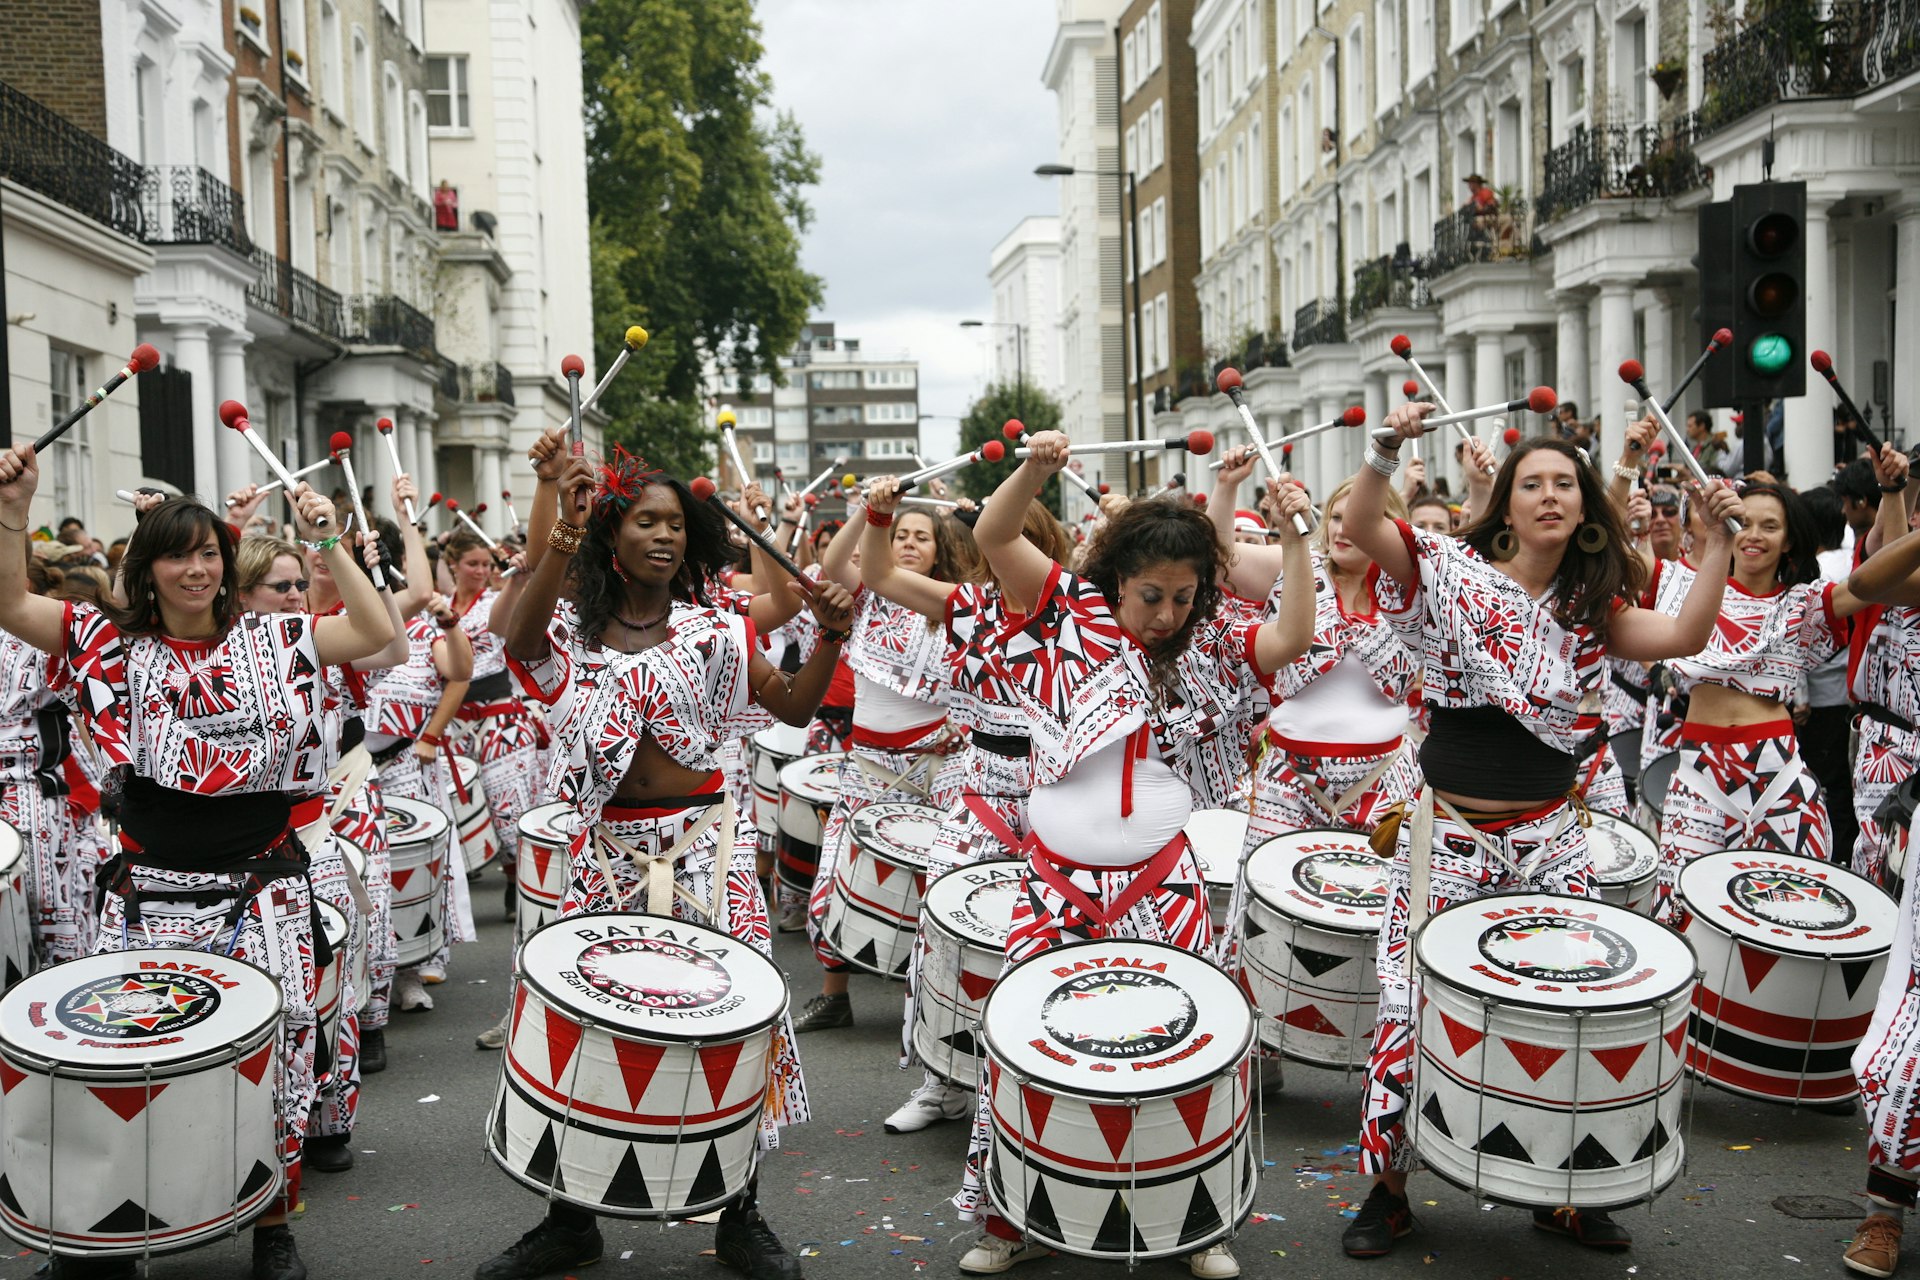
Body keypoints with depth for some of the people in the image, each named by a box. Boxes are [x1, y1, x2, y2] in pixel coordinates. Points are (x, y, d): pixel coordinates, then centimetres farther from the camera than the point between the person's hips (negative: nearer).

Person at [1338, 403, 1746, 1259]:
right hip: (1450, 841, -4)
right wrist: (1387, 449, -32)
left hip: (1550, 841, 4)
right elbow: (1360, 528, -17)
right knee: (1410, 1013, -1)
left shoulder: (1591, 607, 8)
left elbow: (1684, 637, -4)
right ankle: (1385, 1188, 18)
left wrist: (1718, 542, -9)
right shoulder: (1453, 574, -4)